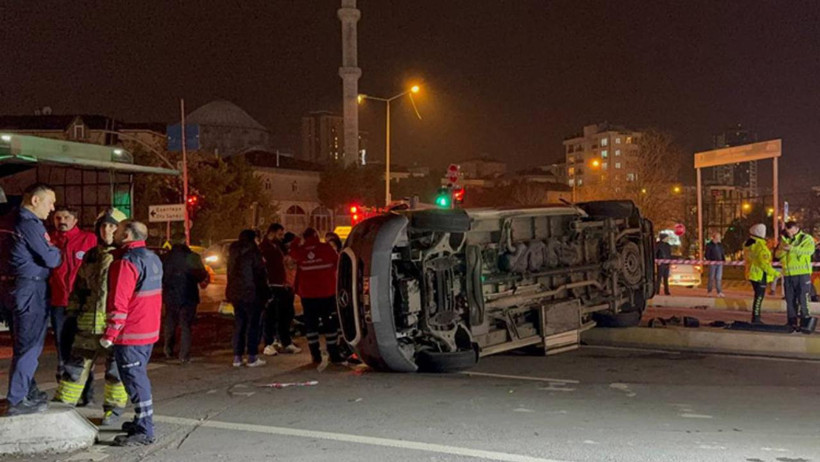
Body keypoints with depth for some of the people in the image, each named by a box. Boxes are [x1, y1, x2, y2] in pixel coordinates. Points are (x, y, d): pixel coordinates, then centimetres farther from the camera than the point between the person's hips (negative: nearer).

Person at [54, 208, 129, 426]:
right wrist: (72, 309, 15)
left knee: (115, 365, 5)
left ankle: (113, 408, 18)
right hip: (89, 320, 5)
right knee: (77, 361, 10)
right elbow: (80, 286, 22)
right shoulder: (90, 256, 14)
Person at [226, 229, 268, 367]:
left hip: (235, 293, 7)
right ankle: (252, 357, -1)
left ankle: (237, 357, 13)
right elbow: (260, 274, -11)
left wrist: (231, 294, 18)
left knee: (239, 325, 12)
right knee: (253, 325, -1)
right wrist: (264, 293, -5)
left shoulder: (233, 254, 12)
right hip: (251, 294, -7)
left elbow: (230, 274, 15)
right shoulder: (253, 253, -11)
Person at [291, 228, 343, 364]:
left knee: (311, 323, 9)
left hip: (307, 293, 2)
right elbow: (337, 263, 1)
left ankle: (315, 355, 6)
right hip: (327, 292, -1)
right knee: (330, 323, 6)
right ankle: (334, 354, 5)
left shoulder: (299, 251, -1)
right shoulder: (326, 248, -6)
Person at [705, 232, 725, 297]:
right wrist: (708, 260, -17)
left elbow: (723, 253, 19)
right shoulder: (709, 245, -2)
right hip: (712, 263, -4)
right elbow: (707, 254, -5)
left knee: (719, 278, 0)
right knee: (711, 278, 1)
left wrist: (724, 260, 7)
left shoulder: (720, 245, 14)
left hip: (719, 263, 4)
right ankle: (709, 291, 12)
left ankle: (719, 292, -1)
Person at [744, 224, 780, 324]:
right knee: (759, 297, -3)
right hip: (760, 275, -9)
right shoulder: (760, 247, -20)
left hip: (752, 273, 9)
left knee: (758, 296, 17)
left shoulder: (747, 245, 9)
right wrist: (775, 273, -15)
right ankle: (755, 319, -1)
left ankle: (756, 318, 22)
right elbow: (764, 263, -22)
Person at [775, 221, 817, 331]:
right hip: (788, 274, 5)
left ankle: (805, 322, 0)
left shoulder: (806, 238, -1)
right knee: (790, 300, 8)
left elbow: (810, 250, -21)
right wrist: (783, 250, -16)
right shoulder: (784, 240, 14)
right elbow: (777, 254, 7)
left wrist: (793, 248, -33)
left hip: (802, 274, -5)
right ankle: (792, 322, 16)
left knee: (802, 299, -8)